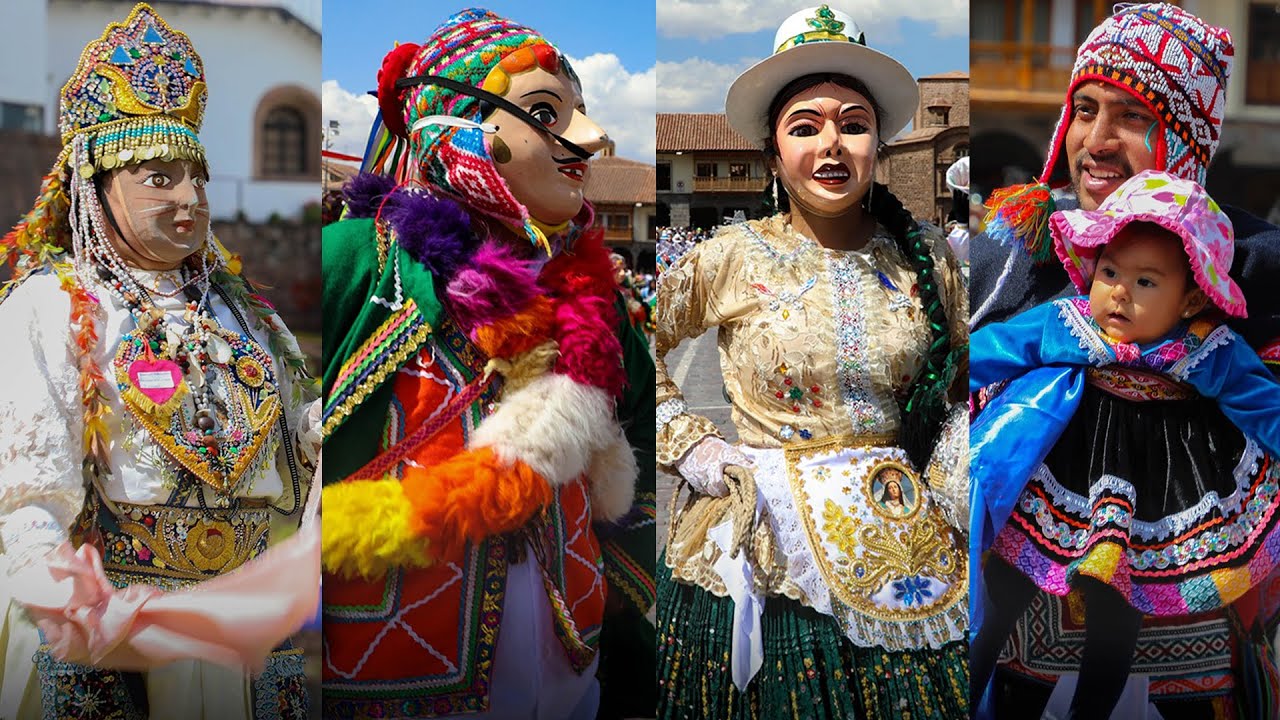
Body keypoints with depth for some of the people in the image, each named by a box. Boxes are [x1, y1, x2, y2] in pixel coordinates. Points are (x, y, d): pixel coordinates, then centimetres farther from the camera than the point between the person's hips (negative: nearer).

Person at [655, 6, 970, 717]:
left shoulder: (927, 258, 2)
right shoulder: (728, 260, -3)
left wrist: (953, 486, 2)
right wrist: (690, 446, 0)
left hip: (903, 547, 2)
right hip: (760, 549, -1)